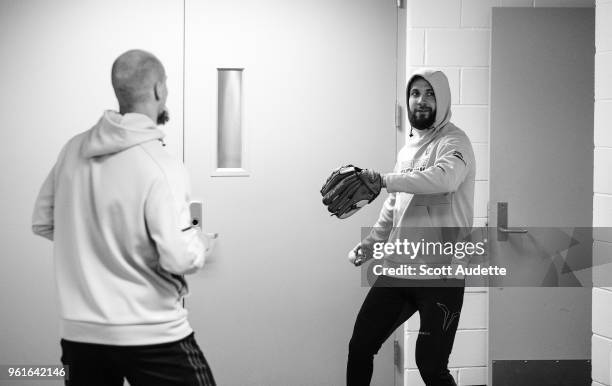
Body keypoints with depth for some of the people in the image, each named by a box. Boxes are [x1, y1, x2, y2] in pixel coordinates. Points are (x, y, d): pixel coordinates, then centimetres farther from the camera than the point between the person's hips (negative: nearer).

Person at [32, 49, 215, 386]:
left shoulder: (73, 150, 1)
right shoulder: (160, 168, -17)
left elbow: (42, 222, 12)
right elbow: (181, 260, -20)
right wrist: (196, 237, 1)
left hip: (79, 332, 6)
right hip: (151, 334, -6)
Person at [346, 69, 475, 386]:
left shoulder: (453, 142, -7)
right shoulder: (407, 148, 17)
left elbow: (445, 178, -31)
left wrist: (384, 180, -34)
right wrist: (370, 244, 13)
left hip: (440, 276, -7)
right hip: (397, 268, 7)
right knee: (359, 348, 8)